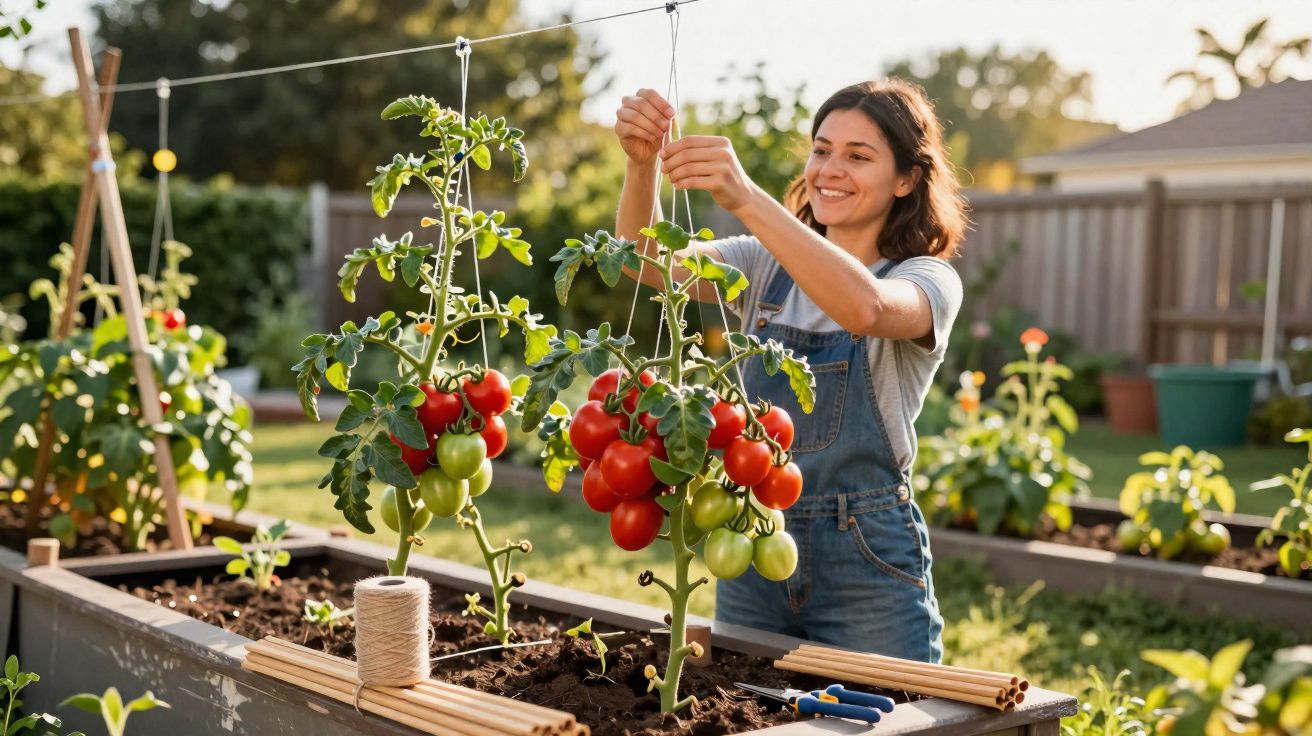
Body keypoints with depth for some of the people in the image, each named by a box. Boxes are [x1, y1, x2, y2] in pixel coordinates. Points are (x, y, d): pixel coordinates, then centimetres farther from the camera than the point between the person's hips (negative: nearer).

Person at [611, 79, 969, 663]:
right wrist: (642, 165, -28)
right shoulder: (766, 266, 7)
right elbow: (648, 262, -9)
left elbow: (864, 307, -30)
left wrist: (746, 199, -40)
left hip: (867, 564, -4)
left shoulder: (929, 282, -6)